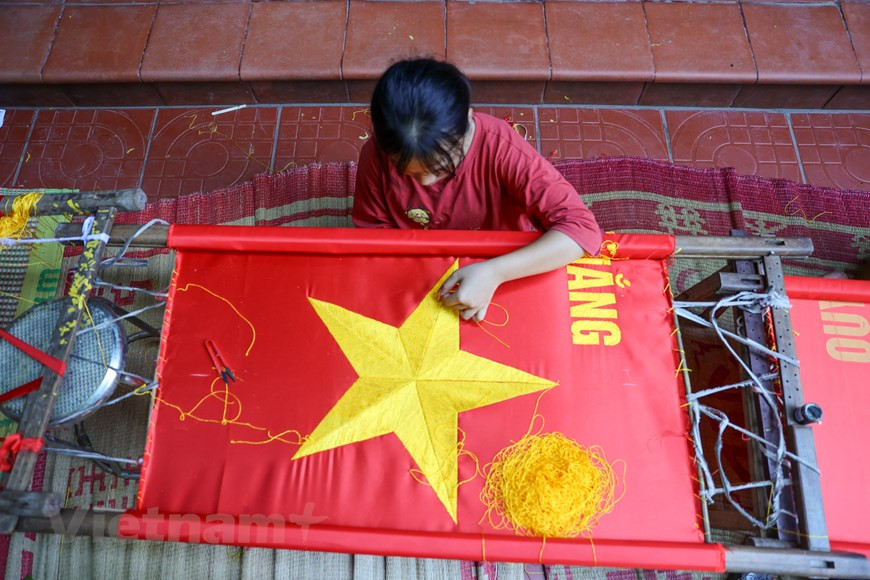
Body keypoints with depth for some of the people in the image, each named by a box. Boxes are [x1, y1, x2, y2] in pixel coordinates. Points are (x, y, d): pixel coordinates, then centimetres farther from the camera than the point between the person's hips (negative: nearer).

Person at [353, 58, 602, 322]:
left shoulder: (500, 147, -27)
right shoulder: (377, 154, -20)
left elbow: (582, 229, -30)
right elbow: (372, 230, -5)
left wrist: (494, 273, -39)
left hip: (502, 277, 0)